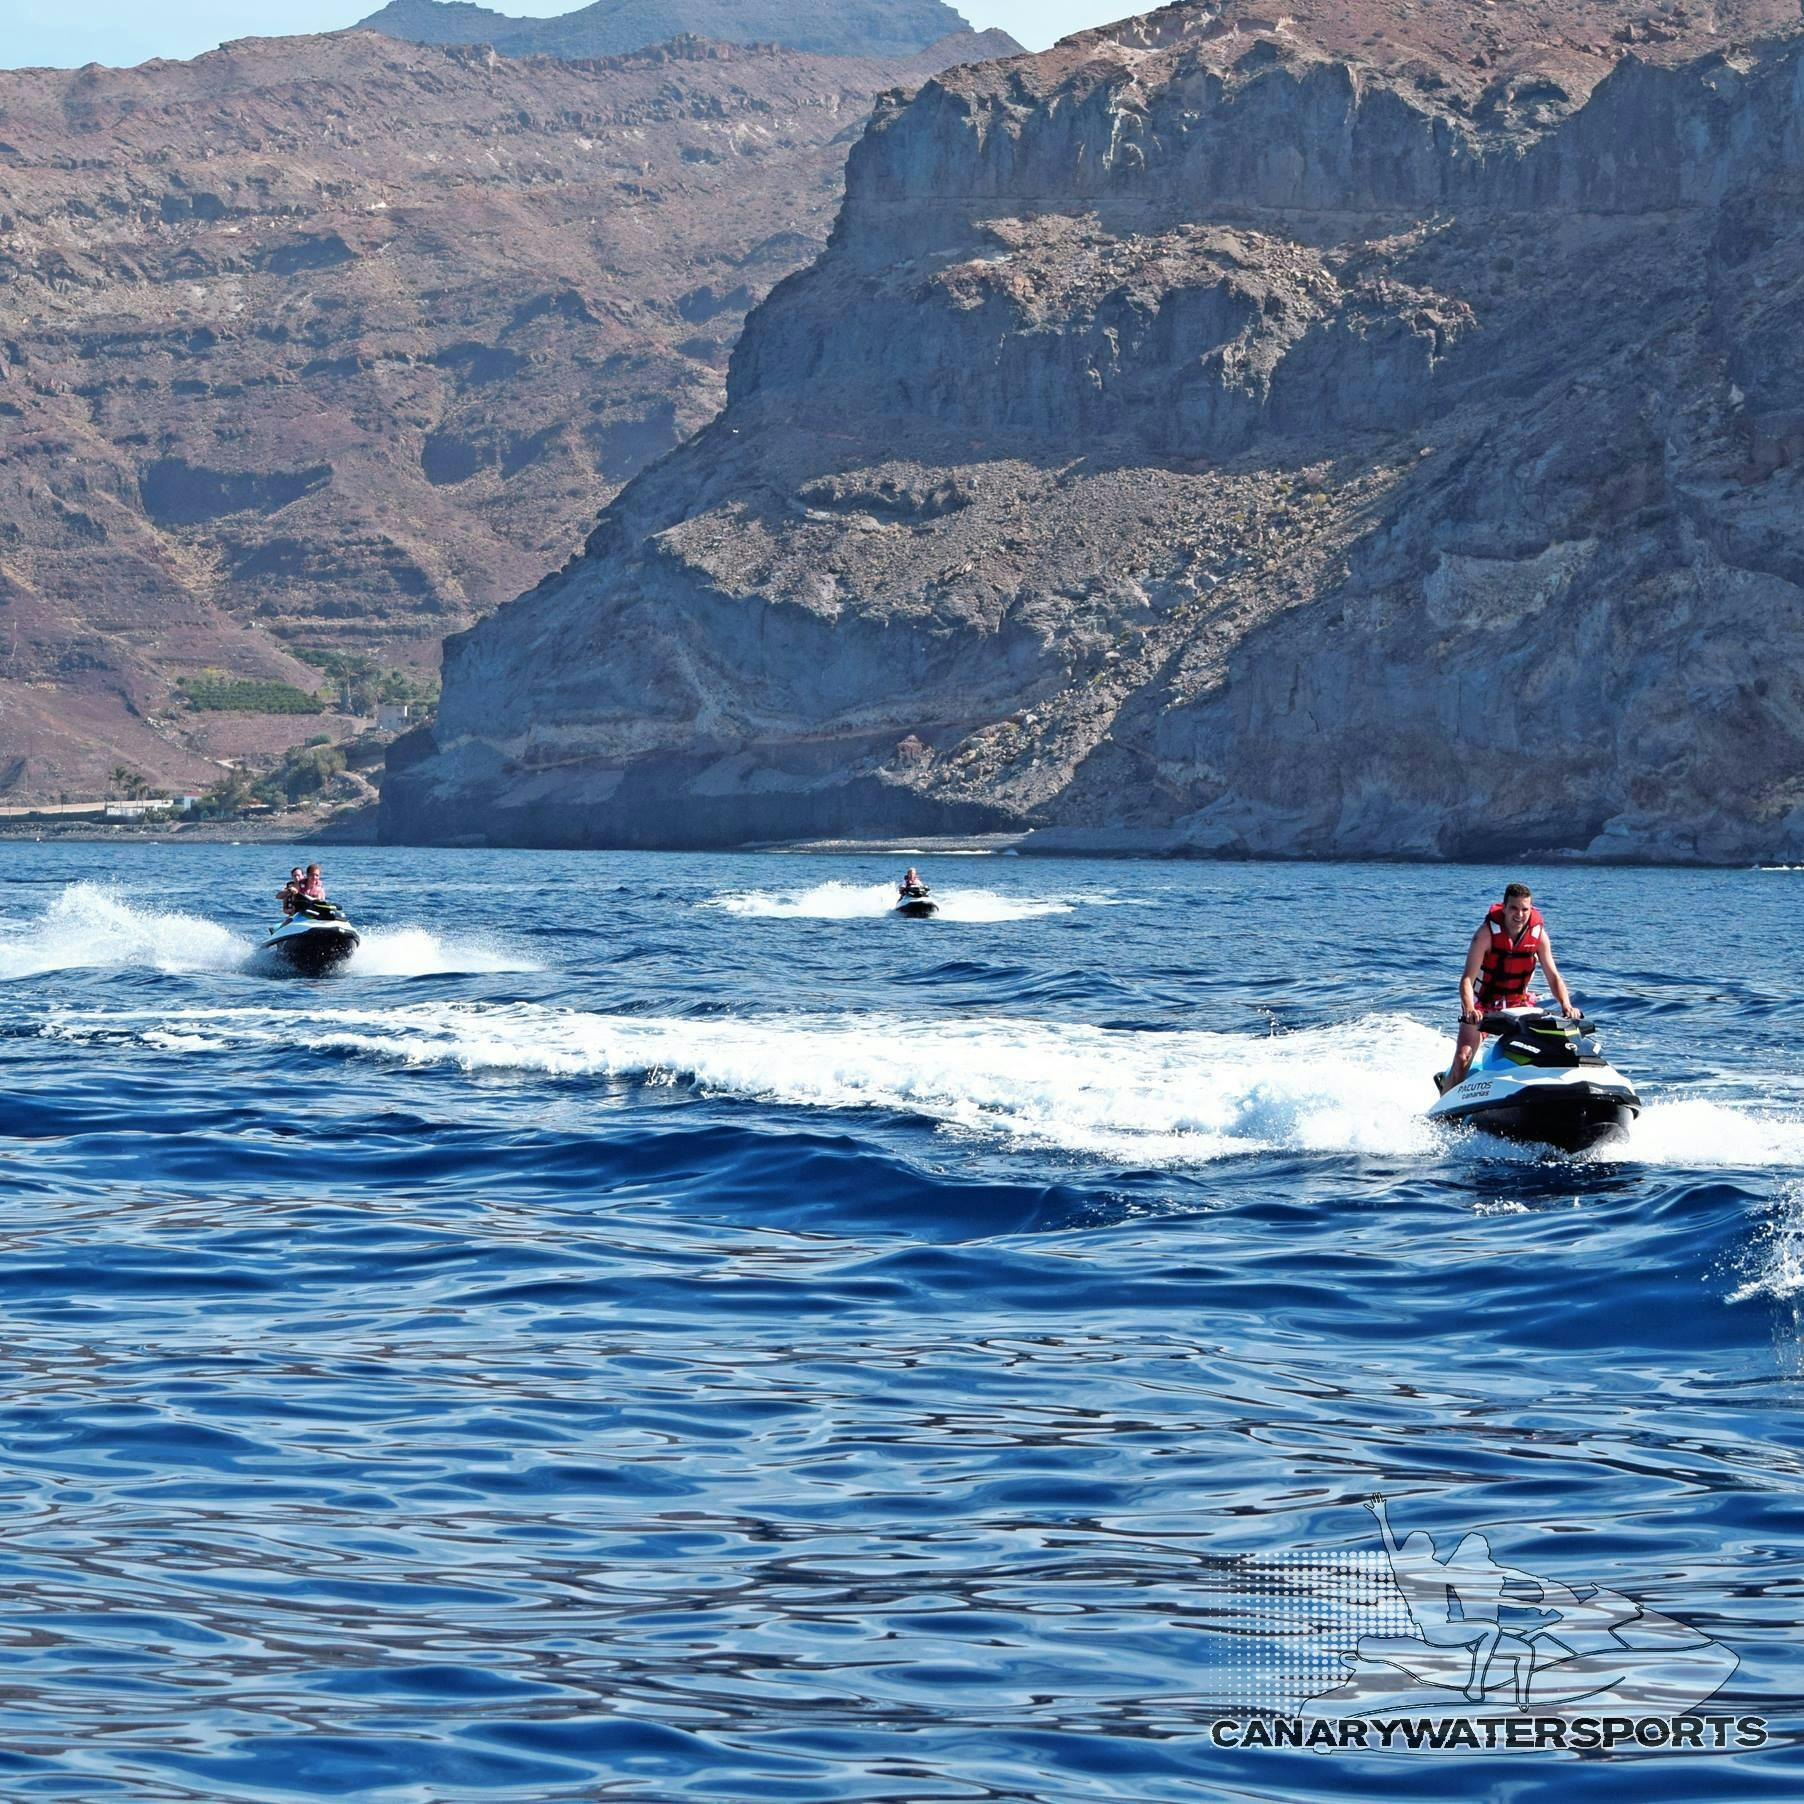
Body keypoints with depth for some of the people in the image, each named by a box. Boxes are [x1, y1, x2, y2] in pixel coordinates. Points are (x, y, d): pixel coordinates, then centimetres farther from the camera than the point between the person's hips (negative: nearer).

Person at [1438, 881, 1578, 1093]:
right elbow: (1467, 979, -26)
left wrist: (1566, 1006, -29)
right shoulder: (1487, 932, -22)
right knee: (1462, 1061, -15)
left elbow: (1553, 976, -11)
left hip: (1517, 1003, 3)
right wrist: (1469, 1009, -44)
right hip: (1481, 1004, -3)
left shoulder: (1538, 934, -12)